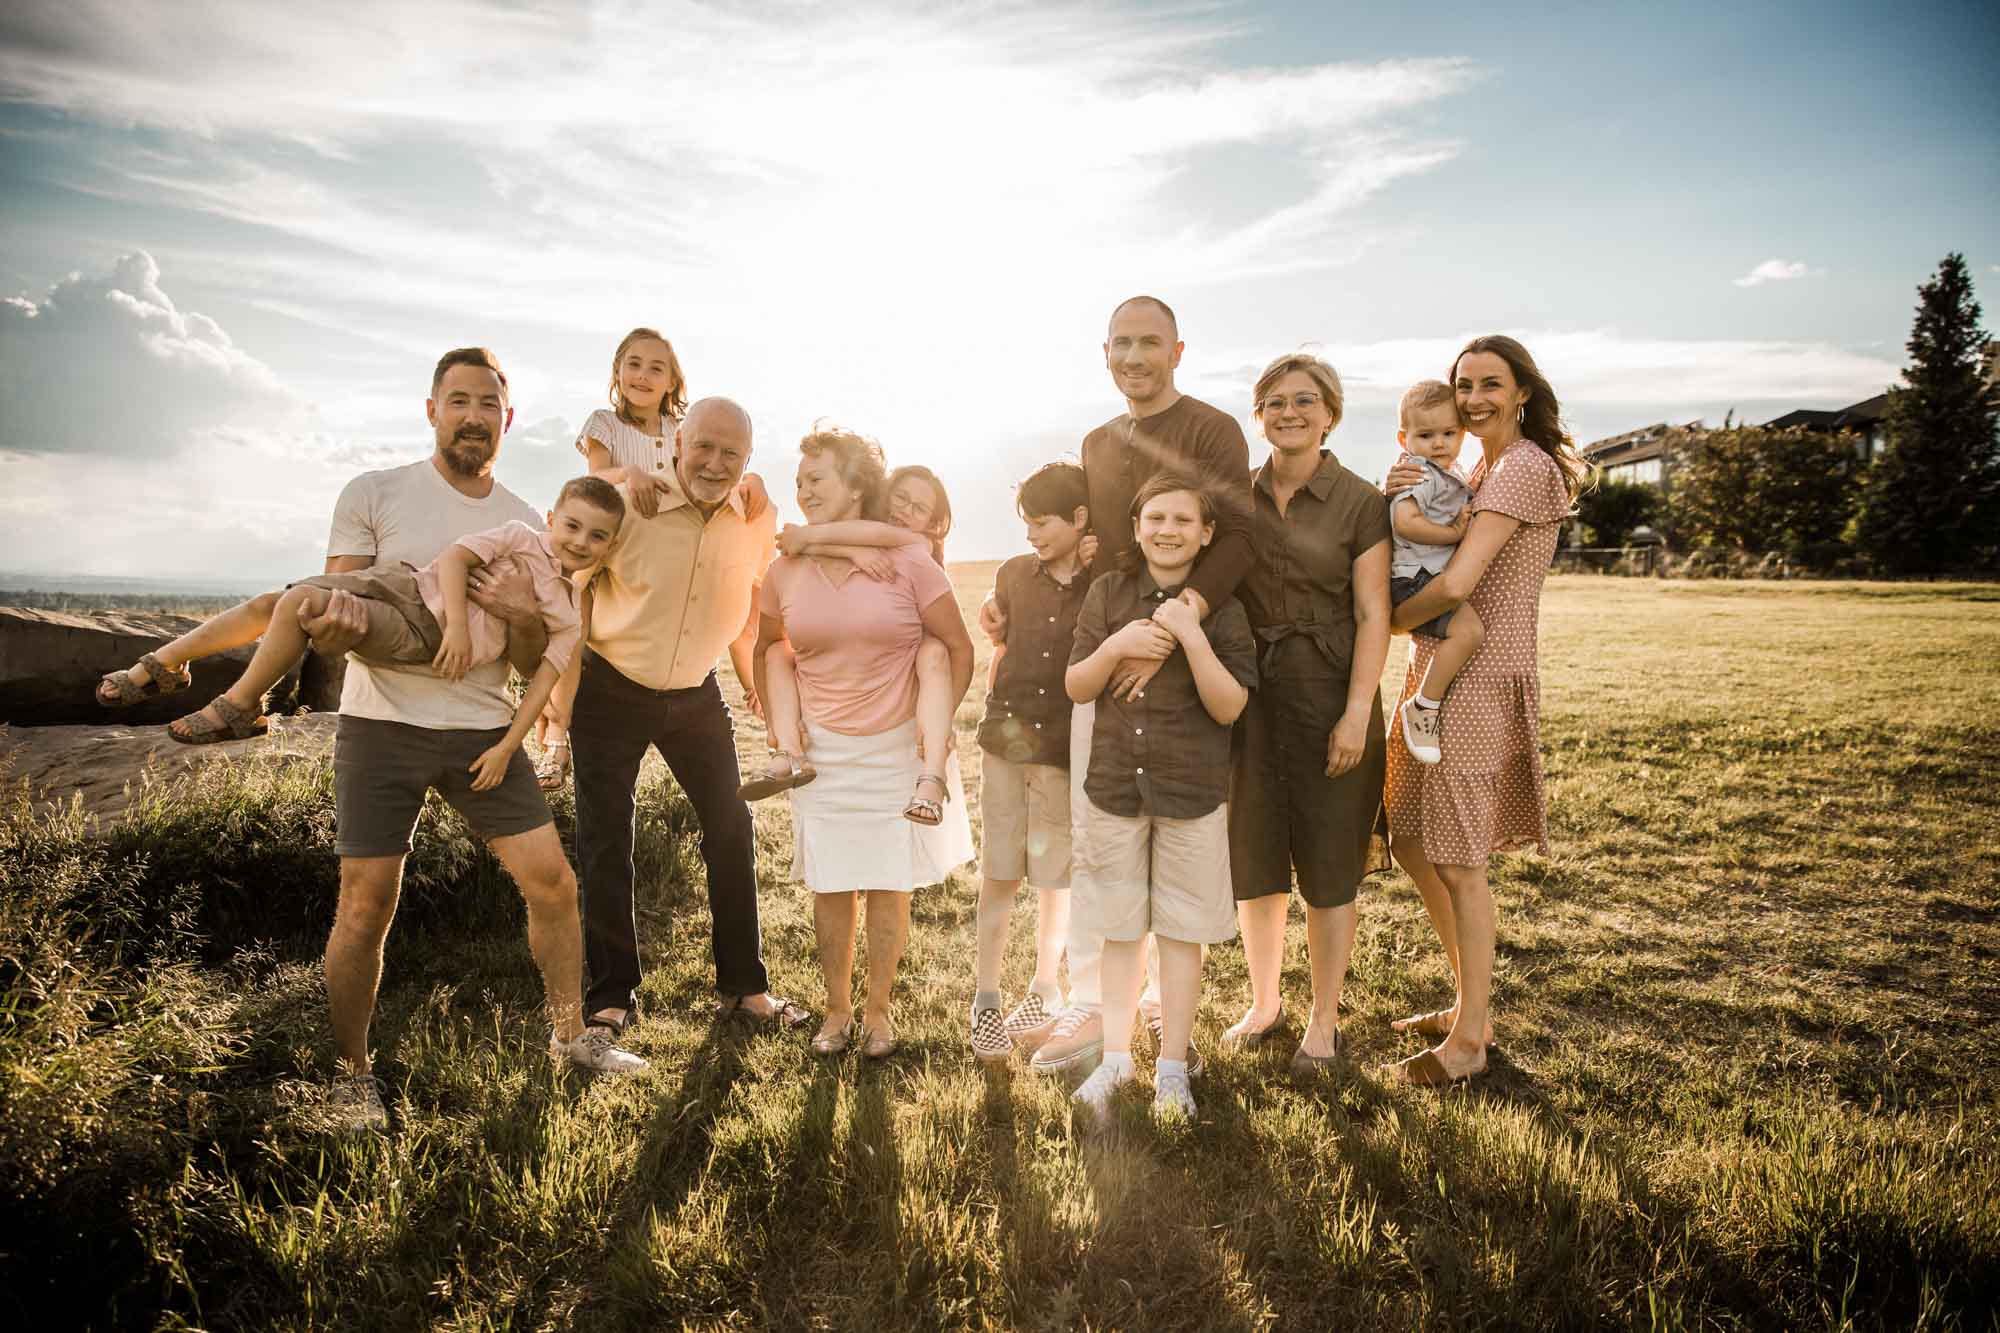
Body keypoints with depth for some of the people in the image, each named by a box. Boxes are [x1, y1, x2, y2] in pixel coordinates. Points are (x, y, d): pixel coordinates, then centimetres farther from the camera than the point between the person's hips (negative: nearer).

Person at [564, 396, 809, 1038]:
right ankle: (611, 998, 18)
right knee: (605, 846, 3)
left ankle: (744, 987, 19)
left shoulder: (759, 522, -8)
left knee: (732, 832, 4)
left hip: (695, 696, 3)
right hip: (611, 691, -3)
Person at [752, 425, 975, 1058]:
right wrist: (778, 721, 7)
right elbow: (766, 648, 16)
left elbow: (958, 648, -5)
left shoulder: (907, 562, -11)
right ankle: (837, 1008, 25)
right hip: (822, 750, 2)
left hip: (897, 747, -2)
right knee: (830, 887, 8)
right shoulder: (785, 573, -1)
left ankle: (877, 1009, 24)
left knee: (888, 884, 7)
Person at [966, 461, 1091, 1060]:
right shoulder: (1014, 574, 5)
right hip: (1006, 740, 3)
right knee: (999, 872, 7)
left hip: (1068, 749, -2)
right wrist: (994, 715, 11)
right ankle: (985, 997, 17)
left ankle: (1044, 989, 28)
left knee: (1055, 874, 10)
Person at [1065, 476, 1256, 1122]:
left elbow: (1229, 707, -11)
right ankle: (1116, 1057, 26)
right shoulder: (1109, 593, 1)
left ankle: (1172, 1066, 22)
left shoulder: (1221, 608, -5)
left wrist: (1192, 637, -22)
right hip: (1115, 786, 2)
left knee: (1181, 930, 8)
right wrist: (1117, 645, -16)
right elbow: (1075, 687, 1)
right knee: (1120, 929, 12)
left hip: (1191, 794, -2)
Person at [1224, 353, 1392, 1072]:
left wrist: (1356, 714, -14)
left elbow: (1373, 616, -7)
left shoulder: (1360, 502, -3)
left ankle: (1324, 1020, 22)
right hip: (1249, 693, 3)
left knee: (1327, 864, 5)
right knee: (1254, 856, 12)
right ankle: (1264, 1000, 31)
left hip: (1329, 692, -3)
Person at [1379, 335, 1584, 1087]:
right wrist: (1399, 499, -6)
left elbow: (1455, 584, -22)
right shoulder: (1484, 470, 18)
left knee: (1457, 861, -3)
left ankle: (1468, 1040, 10)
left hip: (1479, 679, -10)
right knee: (1413, 843, 14)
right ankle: (1470, 1005, 29)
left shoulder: (1524, 467, -12)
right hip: (1441, 673, 10)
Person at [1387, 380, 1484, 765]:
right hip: (1415, 580, -10)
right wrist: (1453, 533, -18)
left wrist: (1461, 522, 9)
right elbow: (1406, 522, -25)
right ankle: (1423, 707, -19)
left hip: (1440, 580, 10)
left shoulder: (1451, 476, 18)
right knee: (1469, 629, -28)